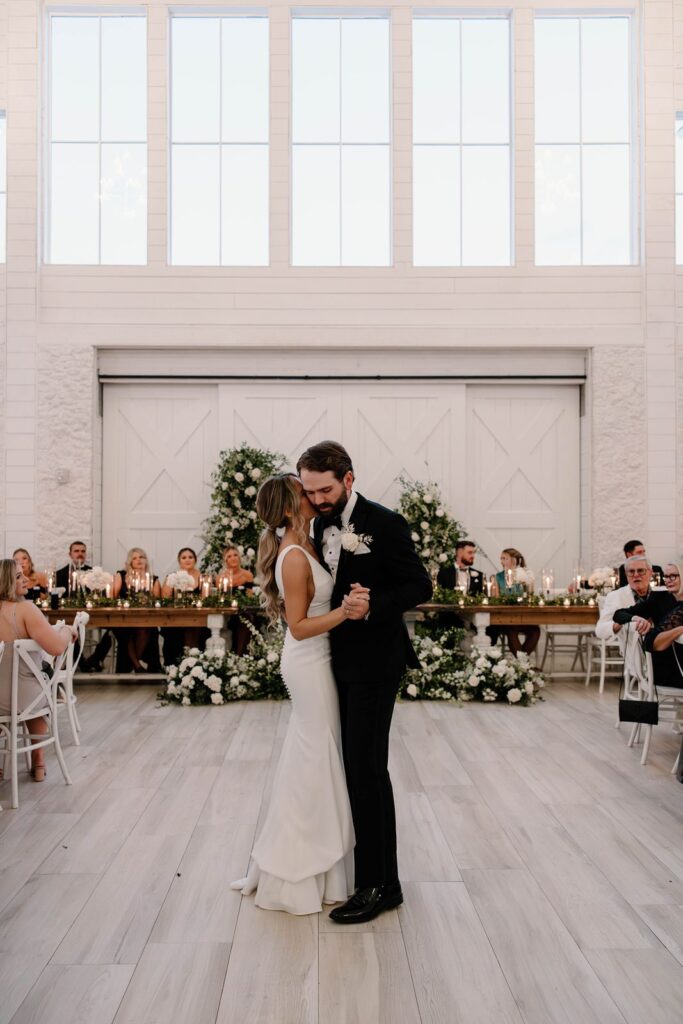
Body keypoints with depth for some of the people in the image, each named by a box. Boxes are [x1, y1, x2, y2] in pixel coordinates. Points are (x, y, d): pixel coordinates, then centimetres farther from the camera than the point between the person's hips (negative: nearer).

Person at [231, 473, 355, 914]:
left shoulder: (303, 545, 5)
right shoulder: (295, 558, -22)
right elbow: (299, 627, -23)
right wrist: (344, 612, -34)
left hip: (310, 661, 10)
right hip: (309, 664, -10)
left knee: (306, 758, 19)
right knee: (317, 761, 3)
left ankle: (286, 863, 35)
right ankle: (302, 875, 20)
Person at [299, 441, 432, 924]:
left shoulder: (384, 524, -14)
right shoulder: (323, 524, 8)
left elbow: (420, 585, -15)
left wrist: (372, 606, -27)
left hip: (373, 664, -8)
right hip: (340, 661, 8)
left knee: (367, 768, -4)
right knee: (351, 765, 15)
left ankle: (380, 885, 9)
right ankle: (361, 863, 31)